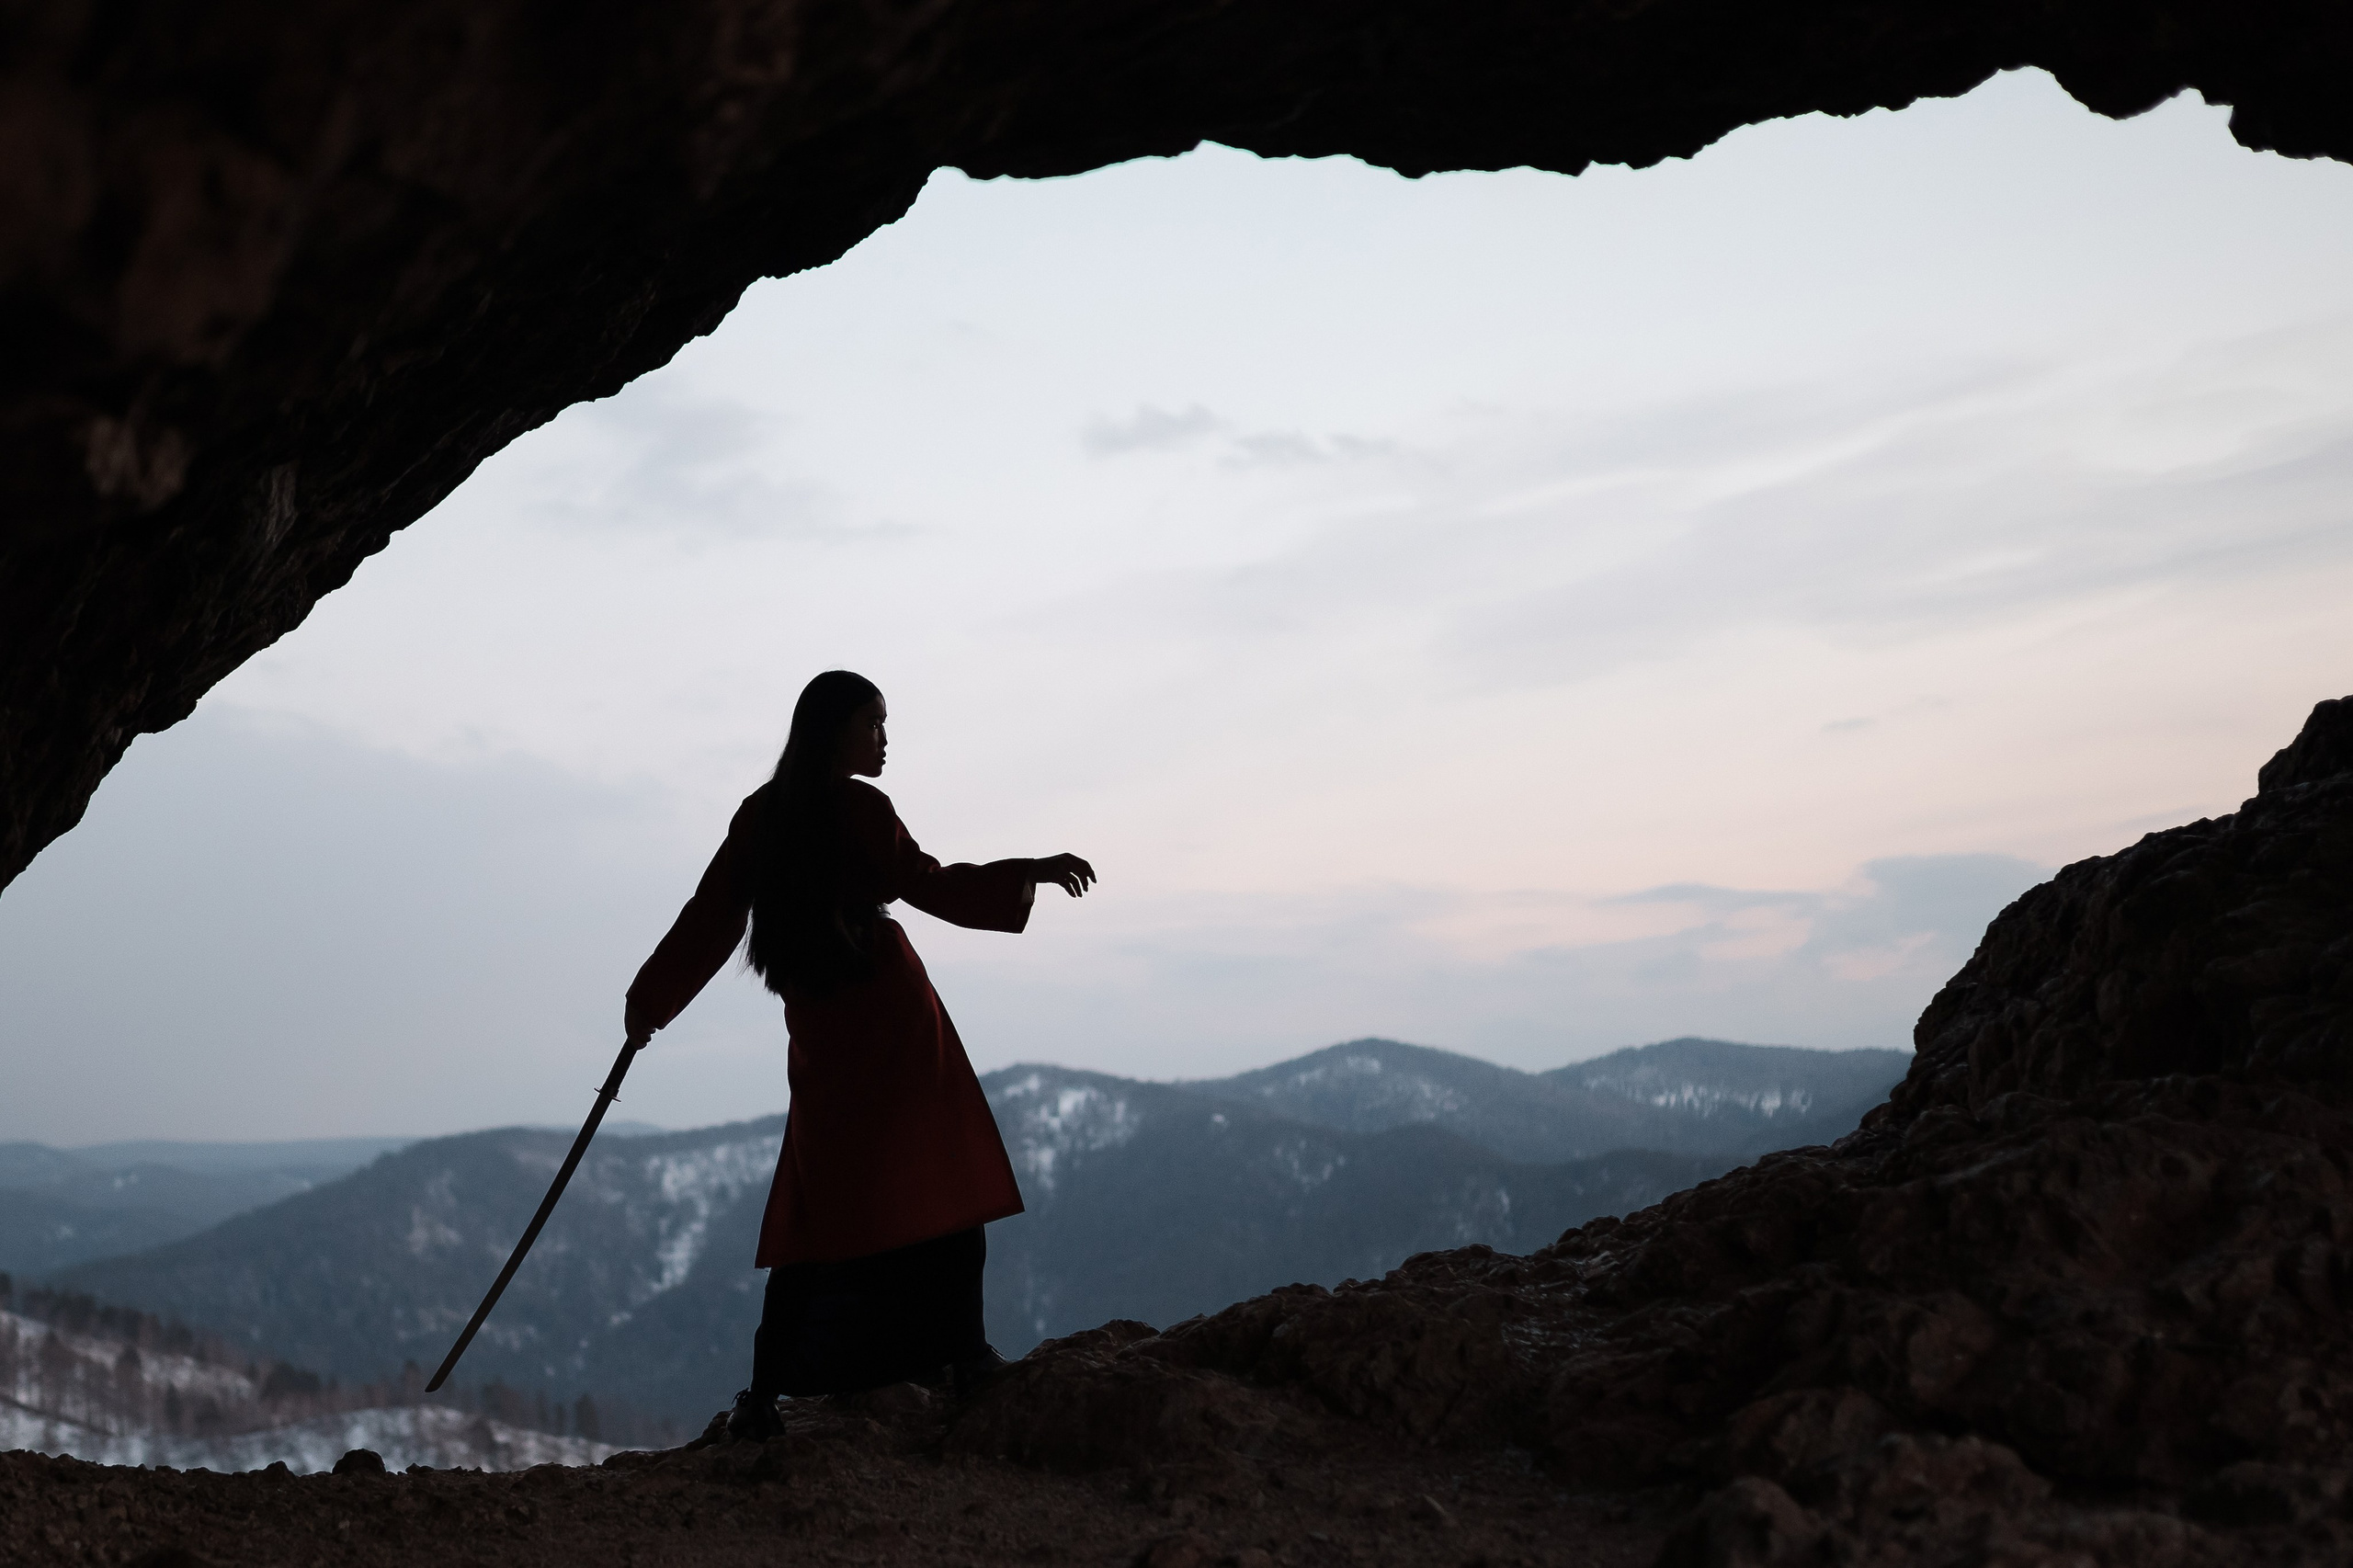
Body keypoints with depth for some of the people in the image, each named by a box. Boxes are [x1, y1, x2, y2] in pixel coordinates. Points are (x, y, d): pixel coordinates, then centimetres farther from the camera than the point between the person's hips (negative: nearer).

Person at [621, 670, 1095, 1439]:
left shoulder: (760, 815, 9)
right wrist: (1027, 874, -17)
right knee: (941, 1178, 4)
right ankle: (964, 1354, 3)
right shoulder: (858, 807, -8)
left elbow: (710, 914, 11)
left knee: (820, 1200, 7)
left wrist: (651, 999, 19)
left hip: (818, 1029, 6)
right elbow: (927, 886, -16)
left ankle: (768, 1389, 1)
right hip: (889, 1015, -5)